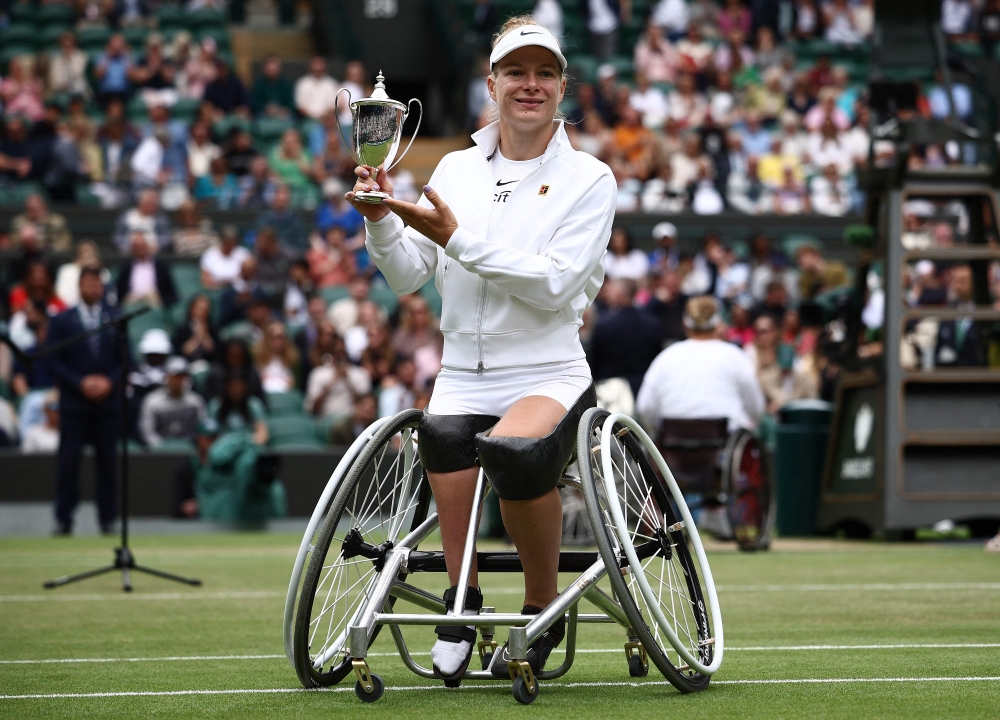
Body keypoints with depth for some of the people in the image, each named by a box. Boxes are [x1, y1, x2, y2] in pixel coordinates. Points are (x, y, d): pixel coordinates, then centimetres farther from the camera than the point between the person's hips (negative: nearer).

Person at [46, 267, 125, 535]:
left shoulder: (116, 319, 9)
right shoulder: (62, 321, 5)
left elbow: (125, 359, 8)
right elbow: (55, 362, 1)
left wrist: (109, 382, -9)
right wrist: (81, 383, -11)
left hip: (108, 400, 1)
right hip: (74, 401, -1)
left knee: (108, 460, 1)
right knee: (69, 461, -5)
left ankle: (107, 519, 6)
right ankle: (64, 519, -1)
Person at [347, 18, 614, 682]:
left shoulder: (588, 179, 1)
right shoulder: (456, 169, 12)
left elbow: (557, 285, -13)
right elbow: (408, 278, 9)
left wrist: (459, 238, -18)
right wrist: (382, 221, -10)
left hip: (551, 375, -2)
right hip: (464, 377, 3)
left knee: (516, 449, -37)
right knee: (443, 432, -36)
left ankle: (543, 613, -14)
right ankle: (462, 600, -23)